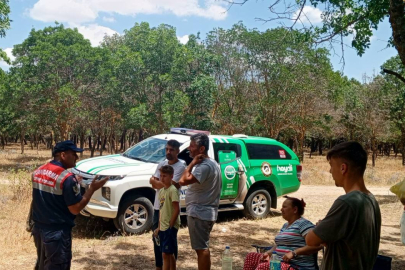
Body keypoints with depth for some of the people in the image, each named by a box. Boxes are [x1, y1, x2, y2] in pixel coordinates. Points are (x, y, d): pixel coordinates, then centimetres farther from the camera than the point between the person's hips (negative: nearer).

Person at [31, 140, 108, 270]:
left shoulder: (37, 172, 4)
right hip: (57, 233, -8)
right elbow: (75, 209, -18)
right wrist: (92, 188, -11)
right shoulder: (67, 178, -22)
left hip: (38, 229, 8)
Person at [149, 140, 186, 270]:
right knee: (157, 238, 16)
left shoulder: (180, 166, -13)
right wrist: (165, 183, -15)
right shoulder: (162, 164, 8)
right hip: (158, 206, 7)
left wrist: (157, 182, -6)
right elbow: (153, 182, 1)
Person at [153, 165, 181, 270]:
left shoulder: (172, 190, -15)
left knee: (166, 253, -6)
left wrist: (170, 225, -16)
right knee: (170, 253, 16)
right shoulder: (161, 191, 11)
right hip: (163, 227, 8)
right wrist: (159, 227, 15)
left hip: (170, 227, -8)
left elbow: (177, 210, -18)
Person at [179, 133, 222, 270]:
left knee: (201, 248, -4)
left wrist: (192, 163, -21)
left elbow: (183, 181, -29)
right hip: (203, 212, 11)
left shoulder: (205, 166, -21)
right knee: (202, 247, 18)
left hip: (199, 213, -11)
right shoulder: (210, 163, 13)